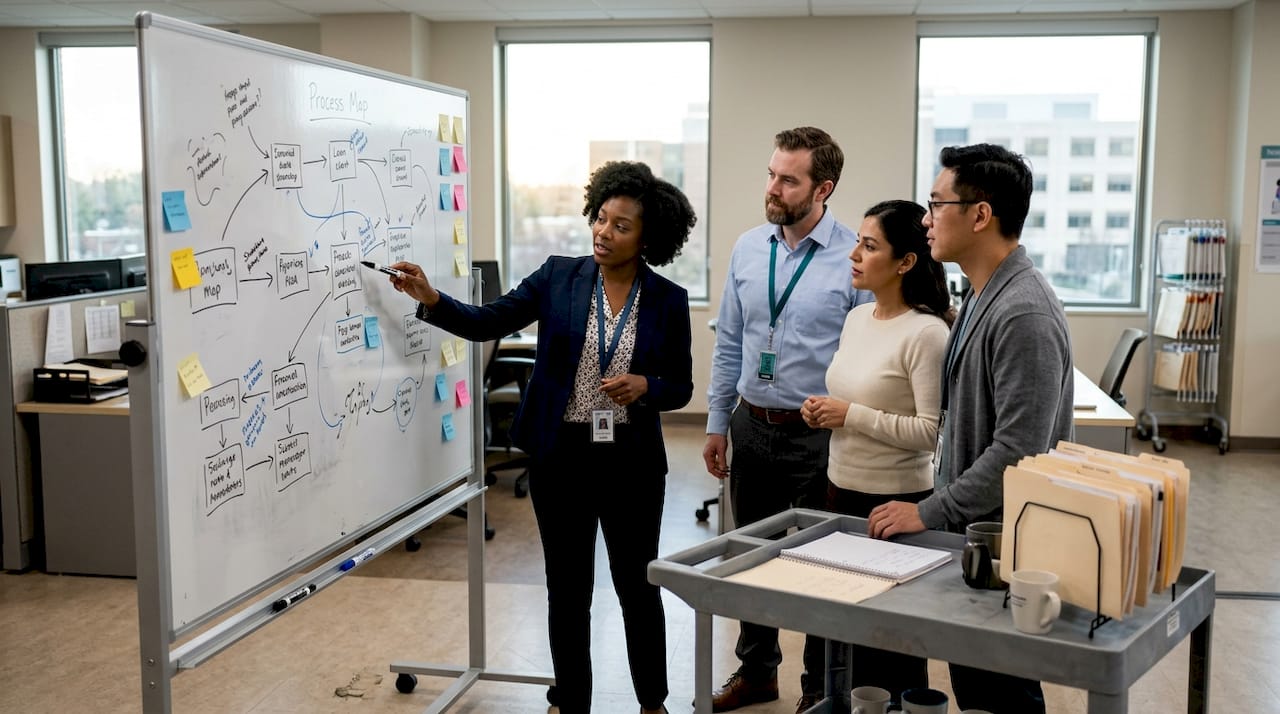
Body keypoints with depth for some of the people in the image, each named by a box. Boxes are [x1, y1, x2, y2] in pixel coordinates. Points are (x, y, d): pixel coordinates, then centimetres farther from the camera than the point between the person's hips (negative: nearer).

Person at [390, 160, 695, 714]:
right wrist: (430, 300, -16)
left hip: (631, 460, 0)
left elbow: (680, 388, 3)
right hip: (560, 455, 1)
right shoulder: (558, 277, -1)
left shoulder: (668, 300, -2)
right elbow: (487, 323, -2)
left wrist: (645, 386, -18)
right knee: (567, 589, 11)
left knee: (638, 586, 10)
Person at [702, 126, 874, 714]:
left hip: (818, 436, -5)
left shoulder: (854, 259, -13)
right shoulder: (747, 249, 3)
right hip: (752, 428, 5)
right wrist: (717, 425, 9)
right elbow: (729, 344, 9)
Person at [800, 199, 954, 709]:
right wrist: (823, 412, -1)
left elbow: (934, 433, -22)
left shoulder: (927, 332, -18)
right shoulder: (856, 317, 7)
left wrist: (851, 416, -21)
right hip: (841, 487, 8)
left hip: (895, 501, -8)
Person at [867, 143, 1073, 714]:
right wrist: (938, 503, 15)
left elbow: (1016, 452, -24)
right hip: (968, 530, 9)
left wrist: (930, 513, -18)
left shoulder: (1023, 314, -22)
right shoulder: (981, 296, 10)